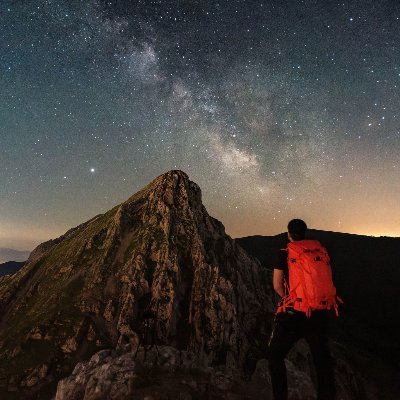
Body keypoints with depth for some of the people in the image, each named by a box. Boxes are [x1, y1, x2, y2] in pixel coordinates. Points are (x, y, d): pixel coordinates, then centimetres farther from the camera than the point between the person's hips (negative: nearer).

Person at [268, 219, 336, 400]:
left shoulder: (284, 254, -7)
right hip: (318, 315, 4)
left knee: (275, 355, 16)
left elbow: (277, 286, -6)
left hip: (293, 315, -3)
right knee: (323, 360, 19)